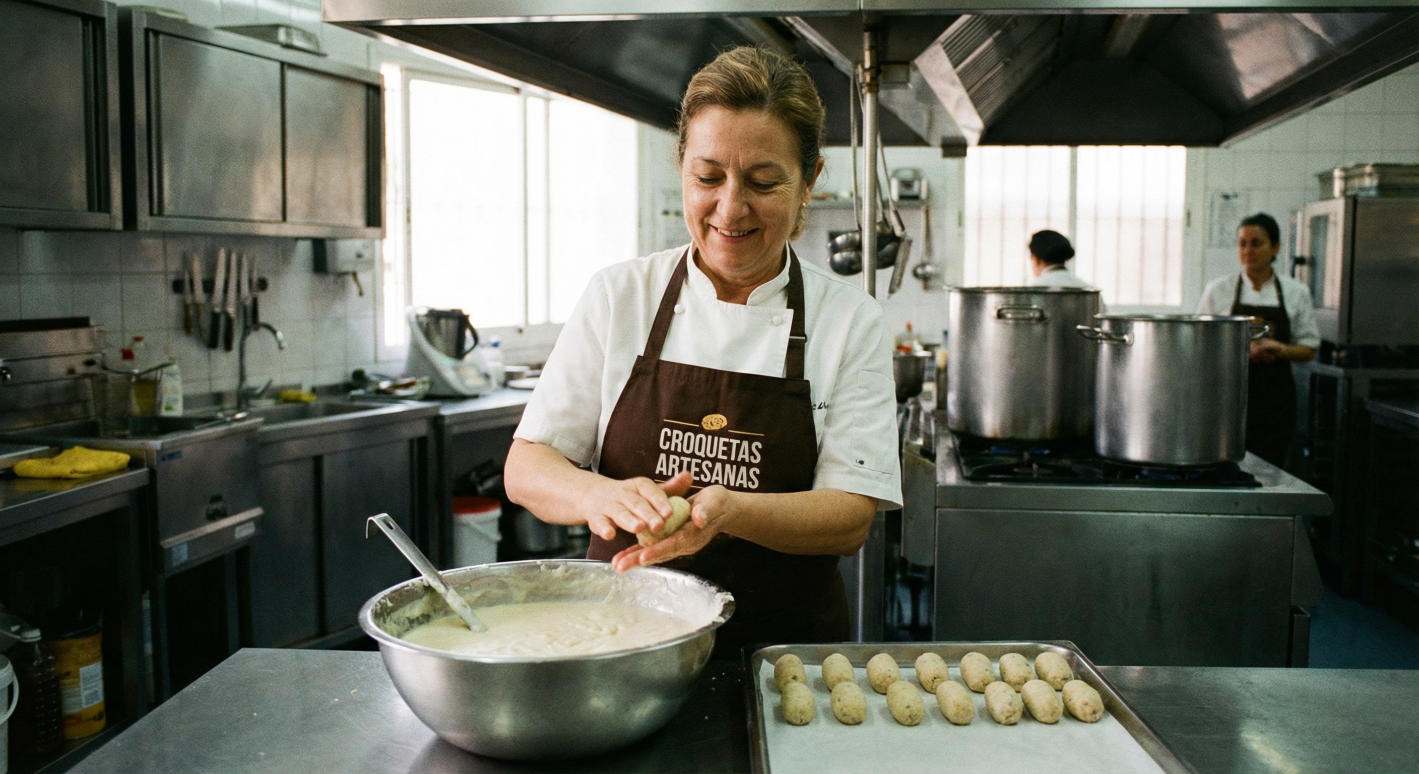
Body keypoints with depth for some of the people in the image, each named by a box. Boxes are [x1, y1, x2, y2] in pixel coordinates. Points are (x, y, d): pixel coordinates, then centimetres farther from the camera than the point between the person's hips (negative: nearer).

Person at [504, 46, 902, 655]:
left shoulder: (851, 321, 0)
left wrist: (729, 509, -24)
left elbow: (850, 519, -5)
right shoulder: (617, 296, 2)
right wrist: (596, 494, -21)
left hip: (785, 650, 0)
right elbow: (525, 469, 1)